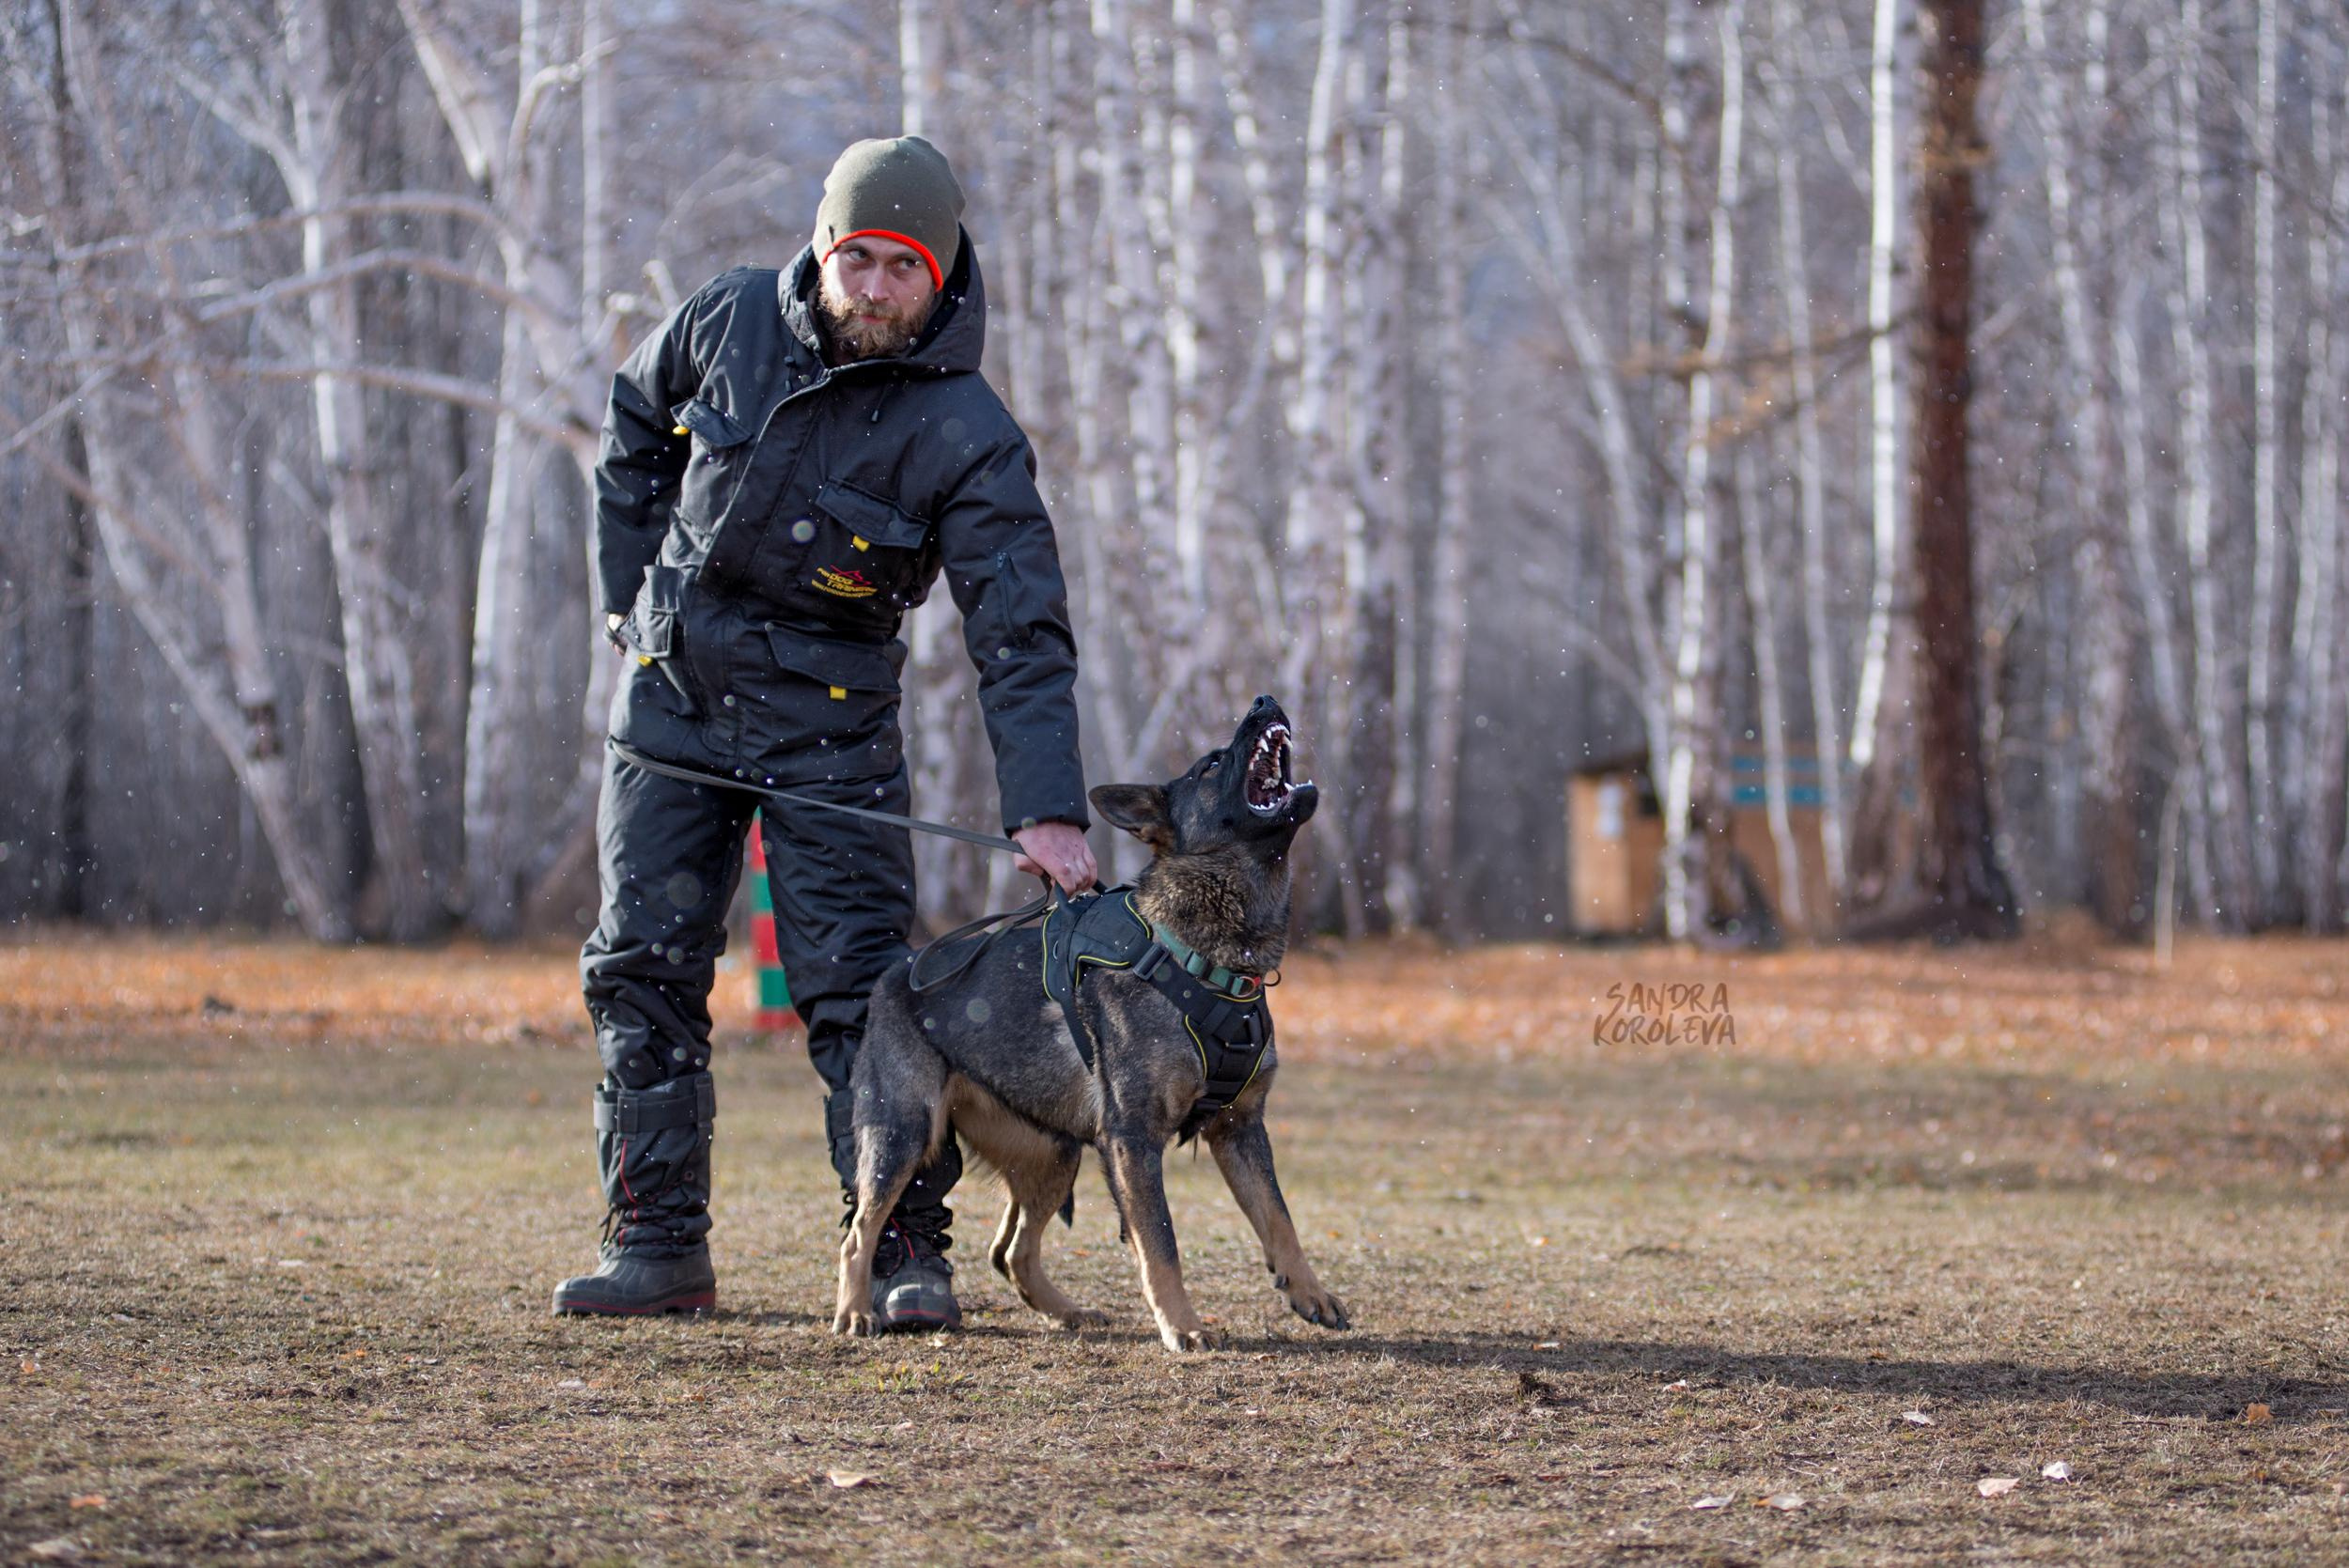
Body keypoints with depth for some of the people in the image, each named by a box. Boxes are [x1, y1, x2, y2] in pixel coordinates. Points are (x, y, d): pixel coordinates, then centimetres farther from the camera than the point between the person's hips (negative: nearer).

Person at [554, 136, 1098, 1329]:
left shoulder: (965, 435, -16)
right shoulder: (729, 323, -6)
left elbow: (1021, 634, -20)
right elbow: (633, 430, 15)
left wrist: (1045, 808, -30)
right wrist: (631, 593, 10)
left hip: (829, 723, -3)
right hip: (671, 690, 4)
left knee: (857, 984, -10)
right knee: (641, 969, 3)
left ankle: (908, 1251, -4)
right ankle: (657, 1247, 10)